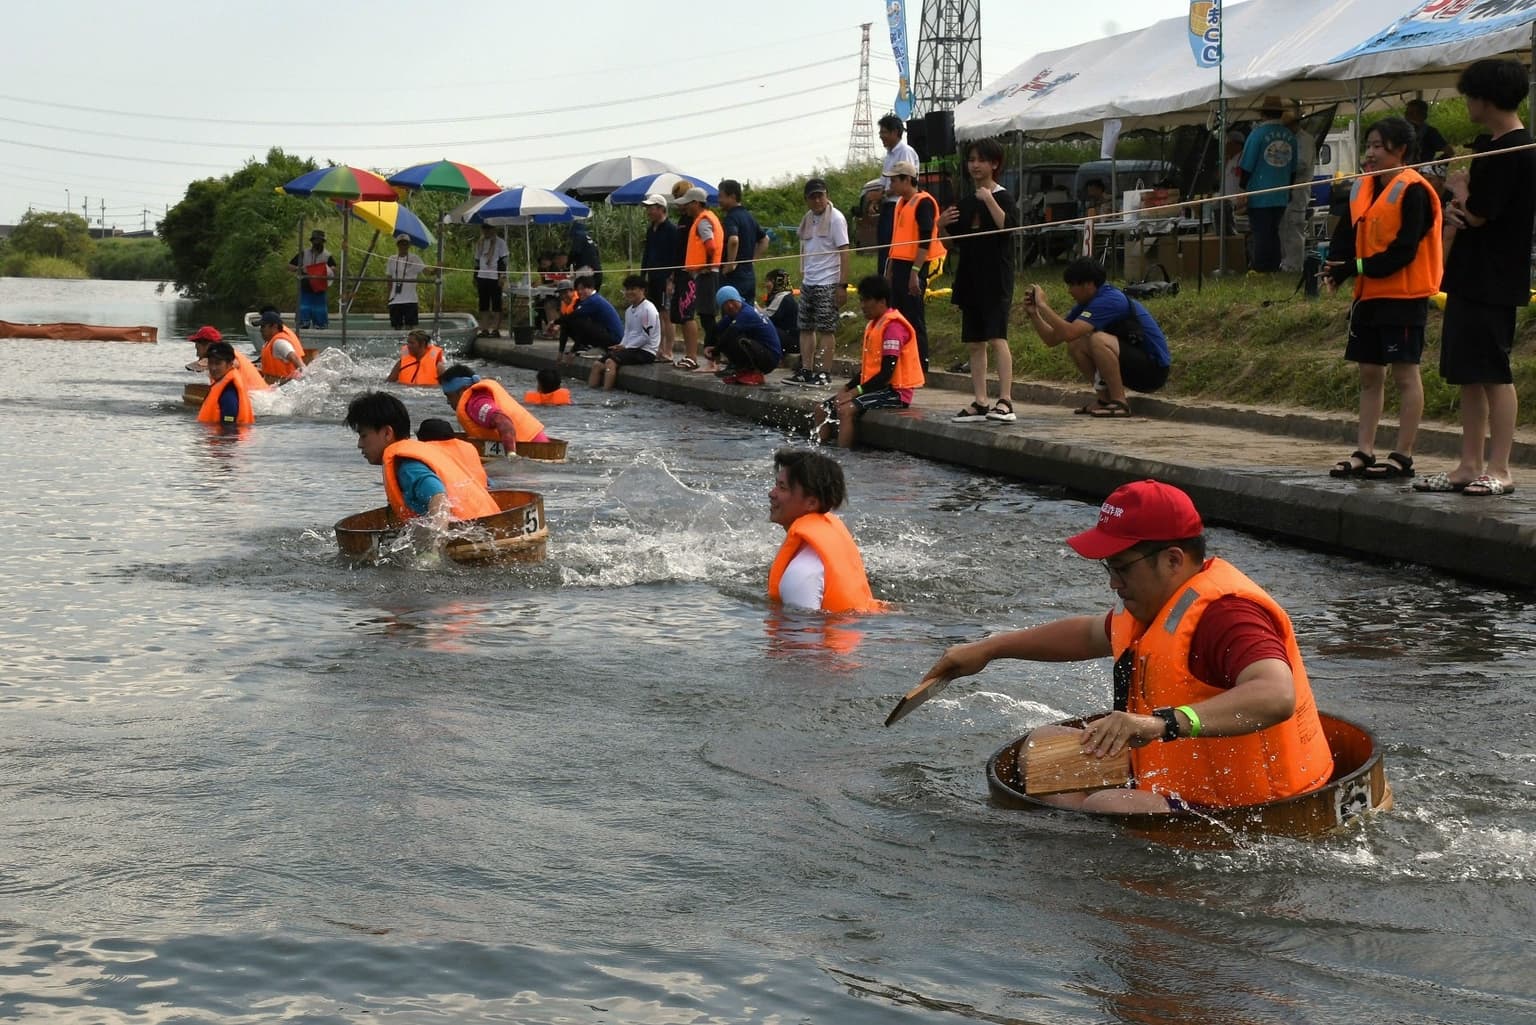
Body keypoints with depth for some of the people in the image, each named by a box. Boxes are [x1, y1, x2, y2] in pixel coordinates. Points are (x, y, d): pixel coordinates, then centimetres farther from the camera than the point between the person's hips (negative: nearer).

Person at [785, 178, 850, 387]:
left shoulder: (835, 218, -7)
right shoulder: (808, 219, 14)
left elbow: (844, 252, -11)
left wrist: (842, 285, -16)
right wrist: (802, 276, 17)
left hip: (828, 283, -8)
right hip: (808, 283, 8)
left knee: (826, 330, -6)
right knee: (806, 328, 8)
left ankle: (824, 373, -4)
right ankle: (806, 370, 14)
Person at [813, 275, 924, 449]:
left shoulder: (893, 326, -15)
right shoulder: (873, 325, 16)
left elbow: (887, 372, -21)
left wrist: (857, 391, -19)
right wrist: (847, 388, 3)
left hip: (895, 392, -10)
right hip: (877, 388, 10)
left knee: (846, 410, -30)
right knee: (822, 410, 3)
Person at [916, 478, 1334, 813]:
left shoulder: (1225, 614, -23)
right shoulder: (1165, 603, 10)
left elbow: (1276, 696, -42)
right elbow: (1090, 634, 30)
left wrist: (1163, 723, -52)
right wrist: (987, 649, 30)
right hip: (1182, 786, 11)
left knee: (1104, 808, -31)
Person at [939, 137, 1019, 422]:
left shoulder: (1002, 198, -4)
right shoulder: (965, 203, 15)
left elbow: (1008, 226, -23)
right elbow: (954, 245, 20)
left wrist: (989, 199, -24)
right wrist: (941, 227, 2)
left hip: (996, 278, -7)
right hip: (970, 278, 7)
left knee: (997, 338, -16)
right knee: (974, 342, 8)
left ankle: (1005, 402, -20)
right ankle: (979, 403, 12)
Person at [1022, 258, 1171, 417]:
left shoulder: (1109, 300, -21)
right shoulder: (1086, 303, 8)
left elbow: (1069, 333, -31)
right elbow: (1052, 339, 8)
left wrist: (1043, 305, -23)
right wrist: (1033, 313, -6)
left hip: (1154, 369, -9)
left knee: (1098, 340, -29)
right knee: (1075, 346, 1)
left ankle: (1119, 403, -20)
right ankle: (1105, 398, 7)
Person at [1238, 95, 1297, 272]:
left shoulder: (1258, 133, -11)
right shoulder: (1289, 136, 5)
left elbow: (1246, 167, -7)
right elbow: (1293, 169, 14)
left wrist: (1243, 186, 5)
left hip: (1259, 197, -5)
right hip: (1281, 197, 5)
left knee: (1260, 236, -2)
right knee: (1273, 234, 13)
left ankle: (1260, 270, -1)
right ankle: (1274, 268, 14)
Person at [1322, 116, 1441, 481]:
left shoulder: (1412, 191, -12)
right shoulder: (1362, 189, 12)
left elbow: (1404, 250, -17)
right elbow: (1346, 237, 9)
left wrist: (1358, 267, -18)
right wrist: (1336, 269, -10)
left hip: (1404, 294, -8)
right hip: (1368, 294, 8)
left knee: (1405, 372, -4)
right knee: (1369, 373, 10)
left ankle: (1403, 456, -1)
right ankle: (1364, 452, 14)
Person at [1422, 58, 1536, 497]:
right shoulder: (1486, 145, 15)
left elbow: (1478, 214, -18)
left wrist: (1459, 190, 2)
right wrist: (1456, 211, -3)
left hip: (1494, 282, -10)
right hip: (1470, 276, 10)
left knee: (1493, 374, -6)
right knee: (1469, 374, 11)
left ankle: (1499, 470, -2)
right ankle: (1470, 465, 15)